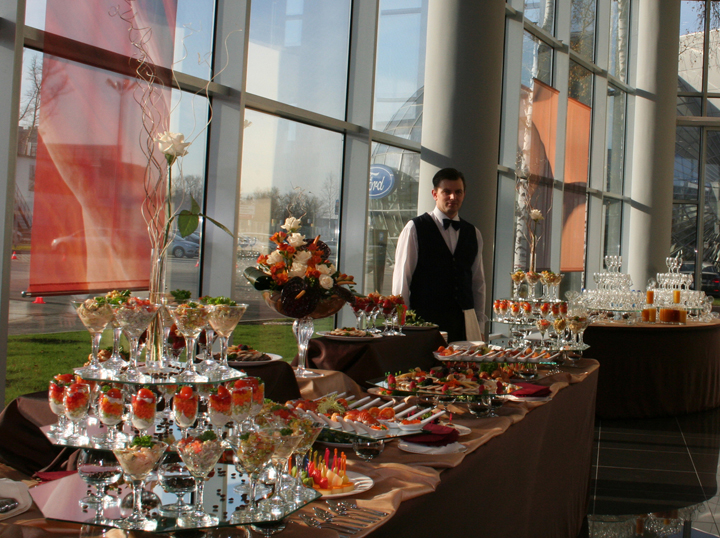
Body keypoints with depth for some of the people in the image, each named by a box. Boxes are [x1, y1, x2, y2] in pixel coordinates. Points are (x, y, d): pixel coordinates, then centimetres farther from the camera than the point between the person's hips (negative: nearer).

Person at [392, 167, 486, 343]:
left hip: (465, 324, 4)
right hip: (425, 320, -4)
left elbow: (478, 282, 17)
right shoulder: (415, 229, 1)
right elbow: (401, 279, -1)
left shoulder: (473, 234, 15)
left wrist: (479, 325, 12)